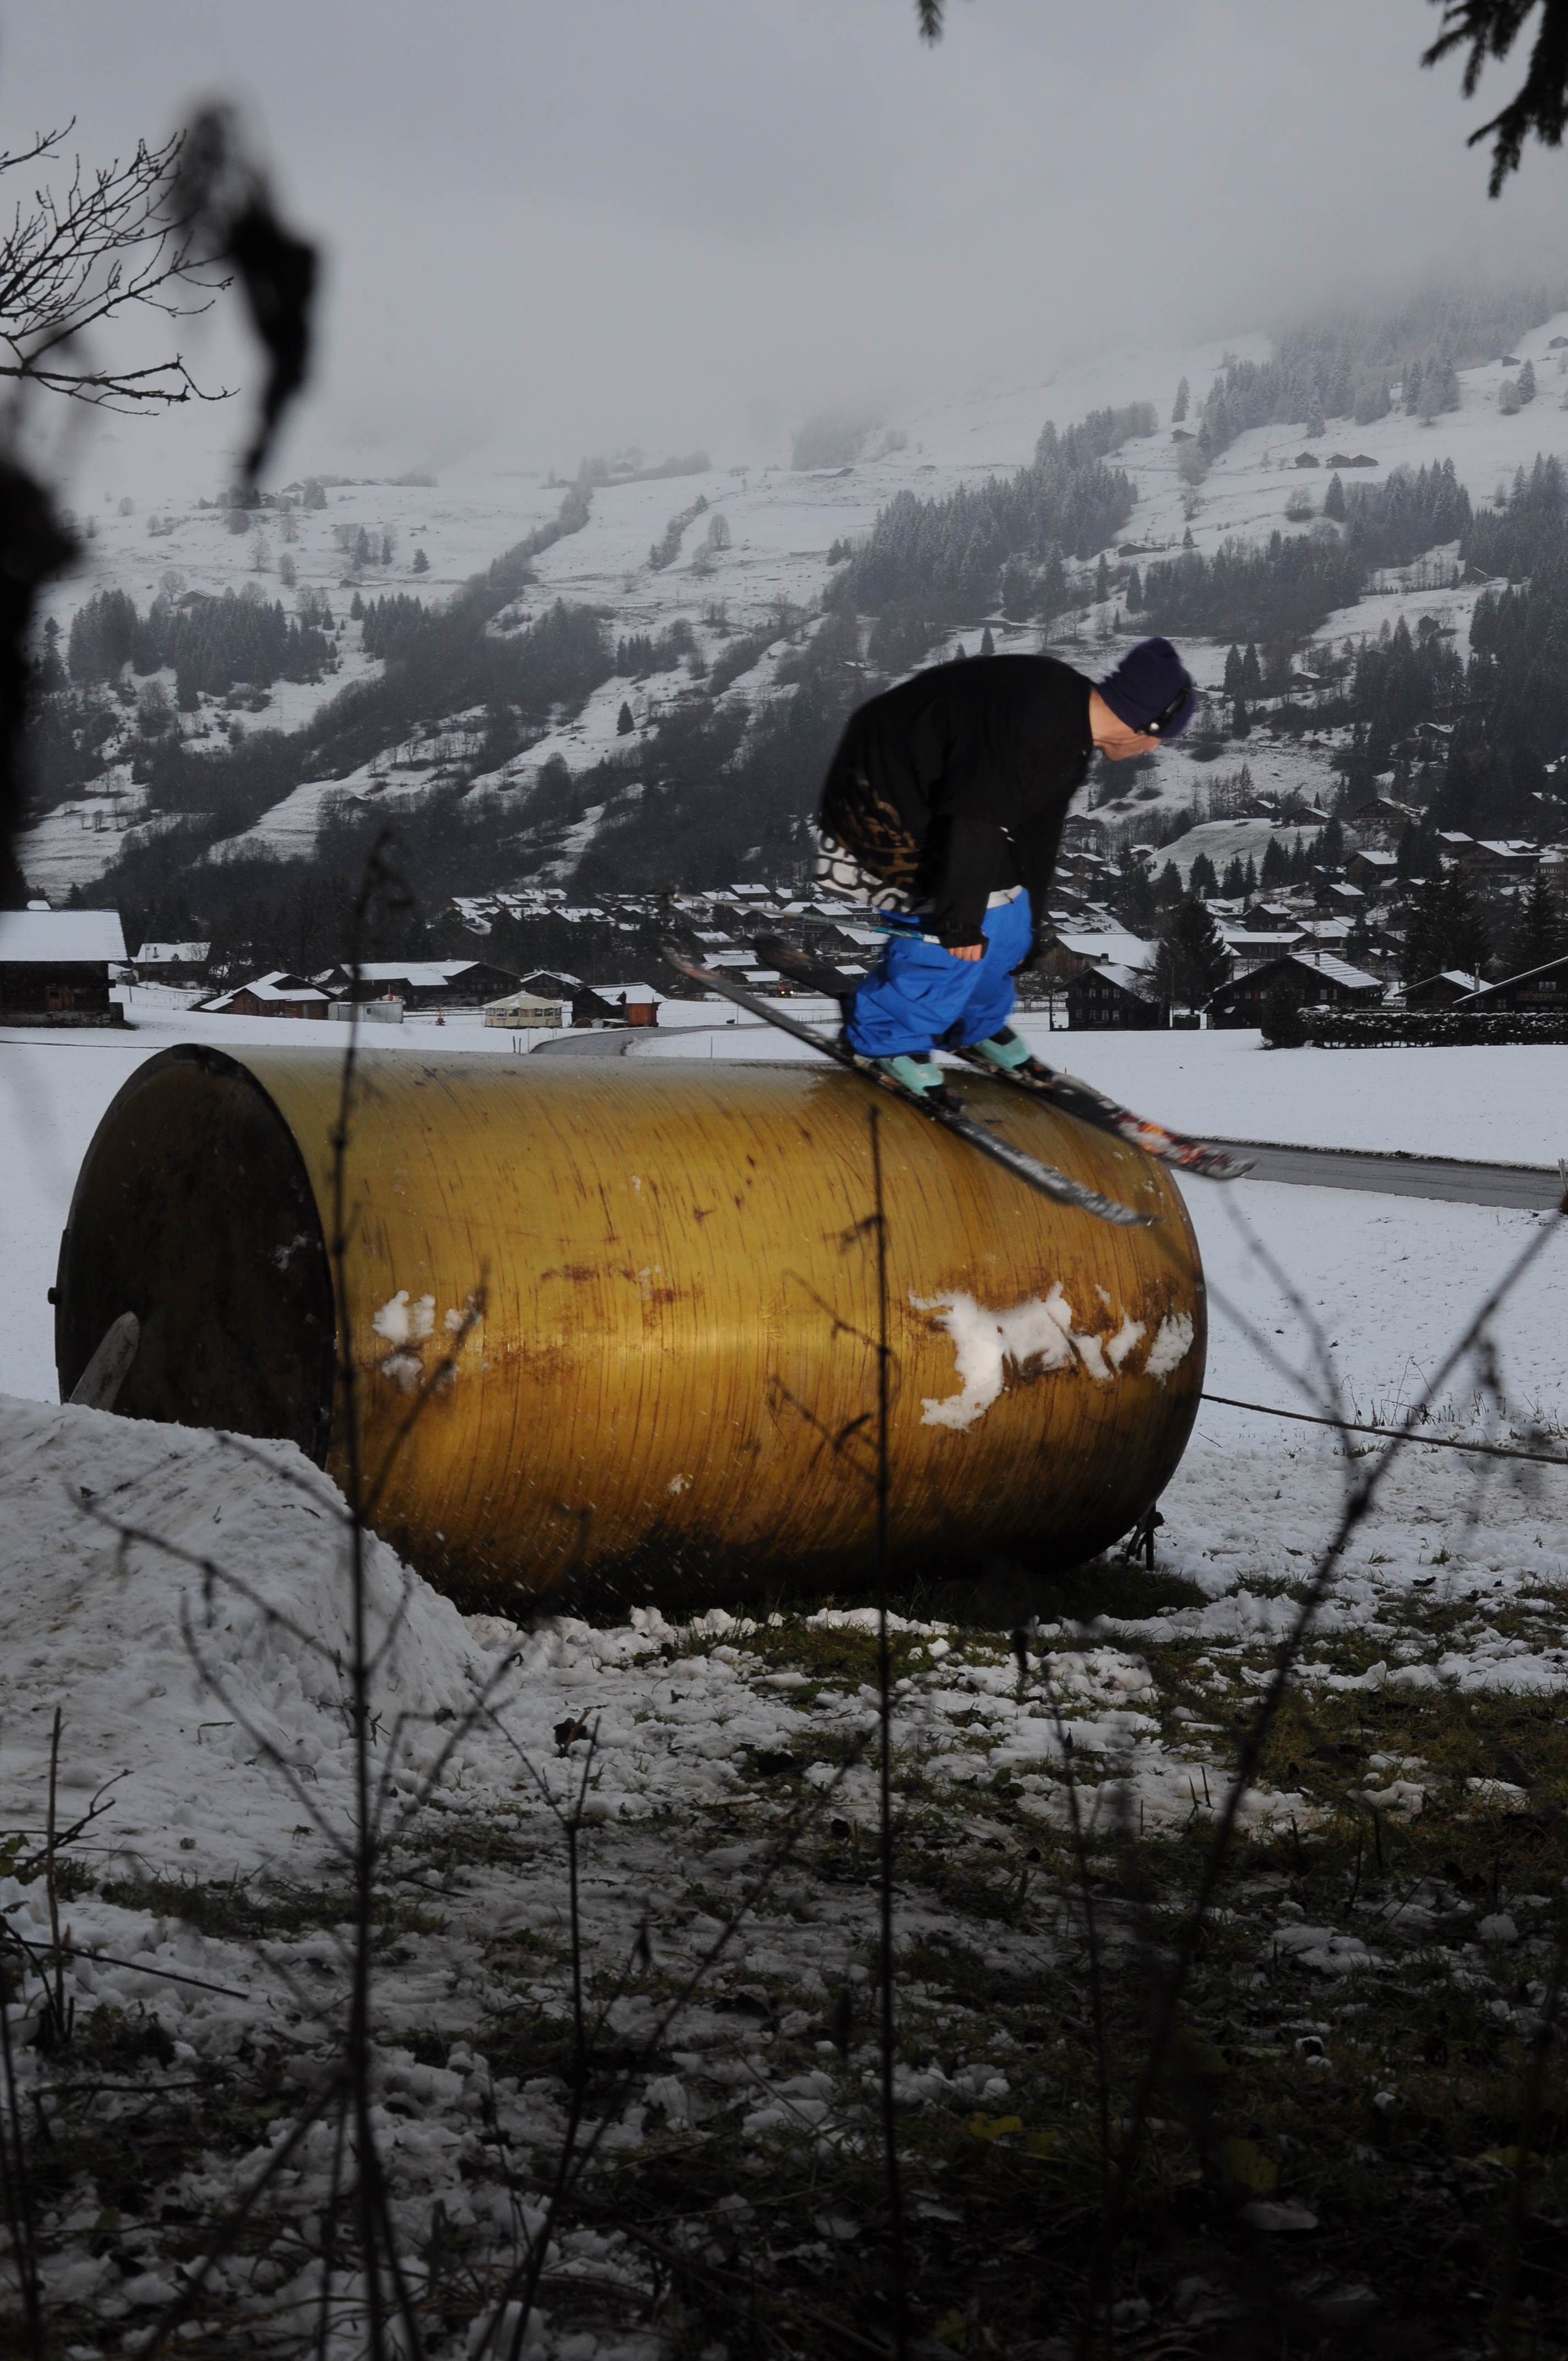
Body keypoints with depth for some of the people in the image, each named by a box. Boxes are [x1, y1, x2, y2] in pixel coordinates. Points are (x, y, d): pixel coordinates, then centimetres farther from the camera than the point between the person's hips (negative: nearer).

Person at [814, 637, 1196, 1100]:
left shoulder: (1072, 746, 2)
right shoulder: (1029, 721, -31)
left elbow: (1037, 834, 17)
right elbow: (974, 823, -32)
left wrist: (1031, 916, 26)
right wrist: (960, 919, -26)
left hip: (931, 792, 10)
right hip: (882, 797, -10)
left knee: (1005, 914, 10)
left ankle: (977, 1026, 30)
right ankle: (887, 1038, 3)